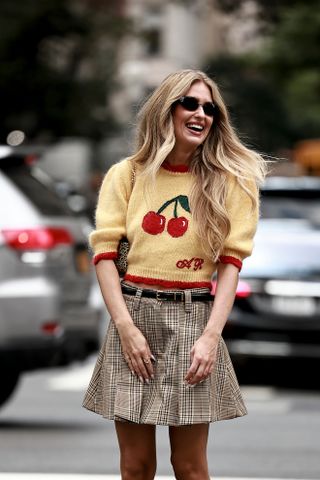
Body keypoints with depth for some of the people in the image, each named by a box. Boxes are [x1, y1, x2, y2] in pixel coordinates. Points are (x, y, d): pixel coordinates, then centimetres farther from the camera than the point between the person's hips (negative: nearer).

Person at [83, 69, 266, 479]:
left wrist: (211, 335, -10)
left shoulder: (229, 180, 4)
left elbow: (231, 261, 0)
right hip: (133, 313, 1)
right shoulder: (127, 175, 6)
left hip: (194, 319, -1)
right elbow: (104, 253, 1)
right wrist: (125, 326, -10)